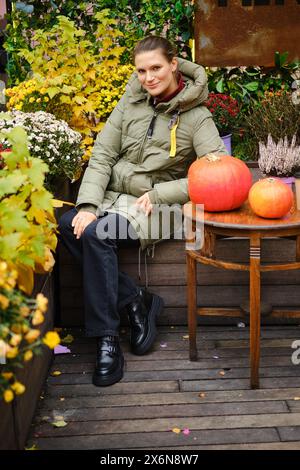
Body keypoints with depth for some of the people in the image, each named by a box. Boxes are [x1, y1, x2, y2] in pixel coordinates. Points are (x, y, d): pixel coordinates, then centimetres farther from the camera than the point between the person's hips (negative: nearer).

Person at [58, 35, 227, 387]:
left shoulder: (196, 117, -3)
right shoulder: (131, 102, 9)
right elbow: (101, 156, 3)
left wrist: (158, 194, -16)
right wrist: (88, 204, -13)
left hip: (156, 205, -5)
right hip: (113, 195, 5)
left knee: (95, 233, -31)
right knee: (68, 225, -25)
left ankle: (107, 338, -21)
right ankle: (135, 301, -14)